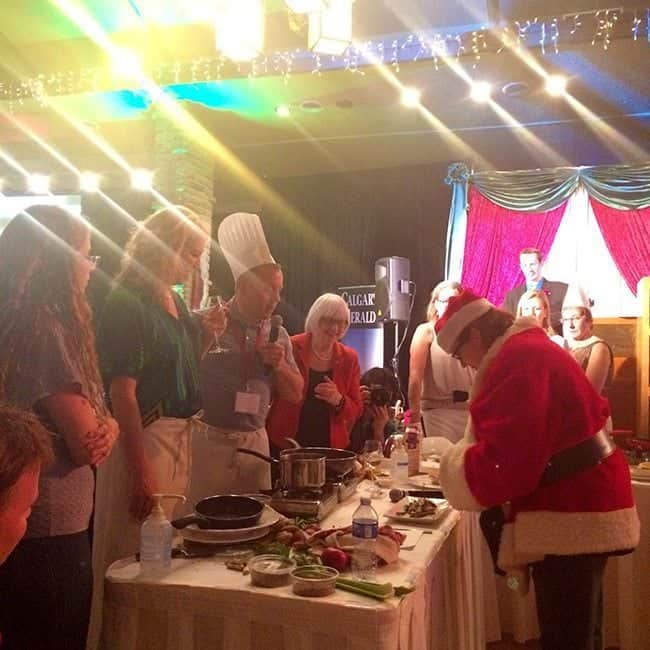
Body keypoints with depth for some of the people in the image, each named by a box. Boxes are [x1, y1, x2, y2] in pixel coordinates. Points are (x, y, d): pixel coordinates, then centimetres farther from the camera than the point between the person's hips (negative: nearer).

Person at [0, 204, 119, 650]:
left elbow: (95, 422, 11)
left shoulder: (46, 326, 10)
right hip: (49, 534, -9)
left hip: (42, 528, 9)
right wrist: (105, 429, -1)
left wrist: (108, 426, -10)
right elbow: (87, 444, -21)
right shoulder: (44, 332, -20)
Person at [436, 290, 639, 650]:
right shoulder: (533, 348, 15)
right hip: (580, 503, 11)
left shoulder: (517, 359, -19)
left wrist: (456, 467, -7)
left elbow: (508, 461, -26)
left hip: (569, 516, -11)